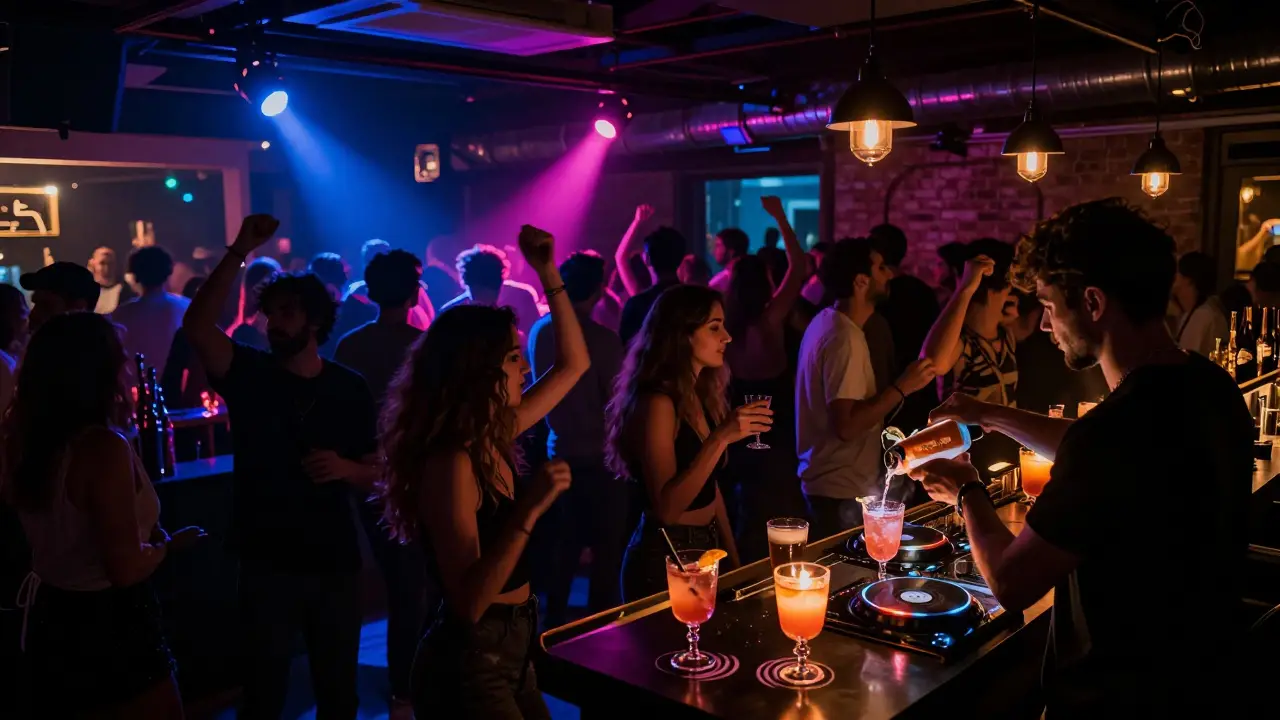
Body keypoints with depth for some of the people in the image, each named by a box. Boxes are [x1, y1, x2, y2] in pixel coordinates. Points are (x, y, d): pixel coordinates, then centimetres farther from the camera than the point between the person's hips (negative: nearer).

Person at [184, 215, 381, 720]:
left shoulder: (349, 388, 1)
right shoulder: (249, 374, -3)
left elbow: (375, 471, 5)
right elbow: (197, 328, -22)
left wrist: (347, 468, -17)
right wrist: (240, 252, -27)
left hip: (335, 563, 2)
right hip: (266, 563, -1)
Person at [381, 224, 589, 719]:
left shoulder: (495, 438, 1)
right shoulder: (450, 463, -23)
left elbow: (573, 364, 12)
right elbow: (468, 603, -27)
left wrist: (549, 274, 5)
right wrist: (529, 511, -35)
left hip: (510, 651, 9)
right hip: (468, 664, -9)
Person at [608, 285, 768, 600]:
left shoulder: (703, 396, 5)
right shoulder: (657, 402, -19)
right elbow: (666, 507, -25)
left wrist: (733, 558, 12)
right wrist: (721, 437, -30)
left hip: (708, 547, 8)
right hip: (664, 558, -8)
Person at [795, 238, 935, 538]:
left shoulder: (827, 320, 7)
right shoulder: (845, 339, -23)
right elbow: (846, 426, -28)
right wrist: (902, 387, -23)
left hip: (830, 481, 10)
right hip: (843, 491, -10)